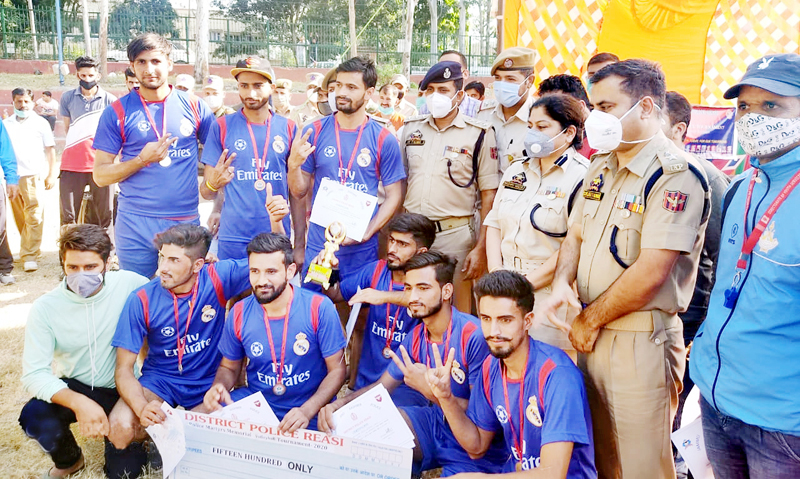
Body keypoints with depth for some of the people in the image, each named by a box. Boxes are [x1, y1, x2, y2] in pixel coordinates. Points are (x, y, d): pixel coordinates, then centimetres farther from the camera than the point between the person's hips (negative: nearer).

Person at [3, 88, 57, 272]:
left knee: (34, 217, -10)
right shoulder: (6, 124, 13)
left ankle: (29, 256, -9)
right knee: (20, 219, 6)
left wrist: (51, 174, 1)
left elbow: (50, 149, 6)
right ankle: (32, 249, 19)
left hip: (33, 176, -3)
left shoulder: (40, 123, 6)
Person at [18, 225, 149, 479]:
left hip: (121, 390, 0)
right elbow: (34, 374, -19)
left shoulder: (128, 284, -14)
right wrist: (79, 402, -37)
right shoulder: (45, 308, -14)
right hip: (73, 389, 0)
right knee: (34, 418, -30)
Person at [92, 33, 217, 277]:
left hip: (186, 220, 1)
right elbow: (100, 175, 1)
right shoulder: (118, 112, 1)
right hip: (135, 224, -1)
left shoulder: (193, 106, 4)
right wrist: (143, 159, -14)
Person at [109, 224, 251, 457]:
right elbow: (123, 369, -12)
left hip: (209, 384, 0)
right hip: (159, 382, 0)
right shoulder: (142, 300, -13)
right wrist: (142, 408, -31)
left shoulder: (217, 279, -13)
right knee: (121, 427, -28)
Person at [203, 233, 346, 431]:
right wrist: (218, 387, -12)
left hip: (309, 409, -3)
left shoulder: (319, 308, -13)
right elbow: (229, 367, 12)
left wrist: (307, 411, -23)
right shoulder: (239, 313, -3)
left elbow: (337, 370, -8)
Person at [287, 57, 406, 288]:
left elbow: (394, 196, -1)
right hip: (317, 246, 1)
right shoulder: (314, 132, 1)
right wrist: (293, 164, -16)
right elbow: (299, 192, 3)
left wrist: (367, 232, -13)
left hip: (363, 250, -1)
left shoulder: (384, 140, -3)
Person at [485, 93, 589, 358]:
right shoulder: (516, 171, 13)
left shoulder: (582, 178, -11)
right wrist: (496, 272, -1)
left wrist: (526, 283, -16)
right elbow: (494, 222, 13)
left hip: (551, 298, -6)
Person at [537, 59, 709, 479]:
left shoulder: (677, 176, -16)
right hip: (591, 335, 7)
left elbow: (651, 273, -22)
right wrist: (562, 283, -5)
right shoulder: (601, 167, 10)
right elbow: (575, 236, 16)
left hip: (641, 341, -7)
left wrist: (591, 319, -11)